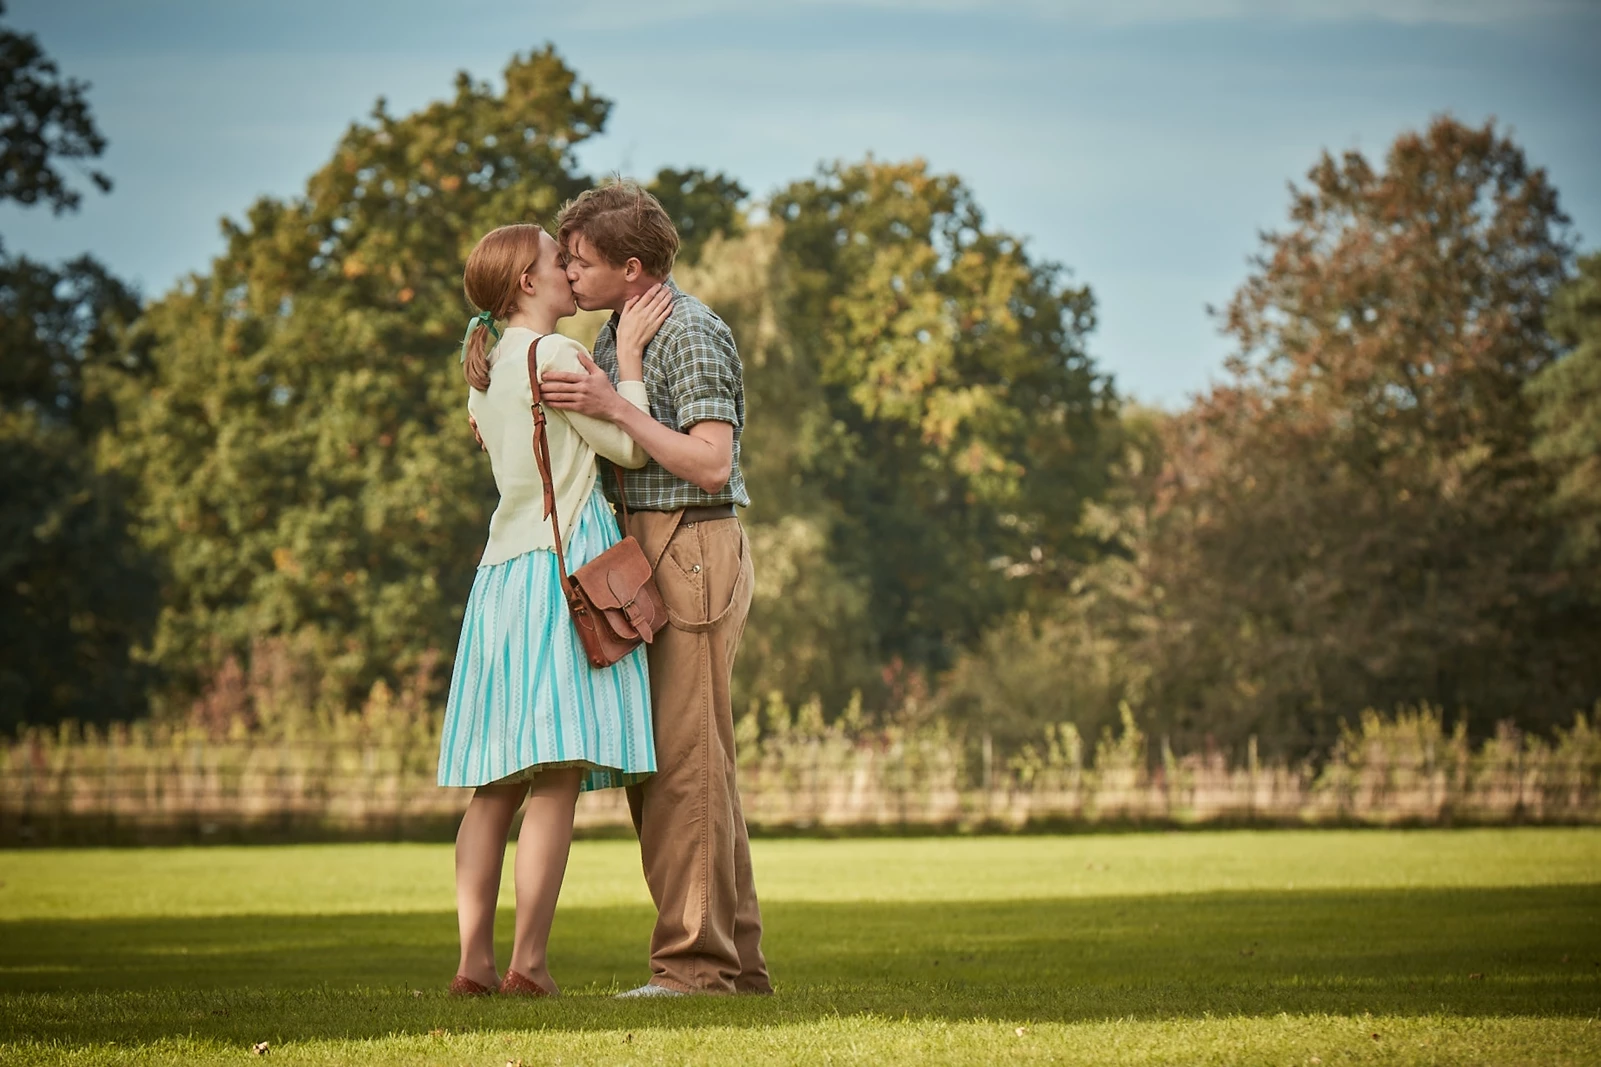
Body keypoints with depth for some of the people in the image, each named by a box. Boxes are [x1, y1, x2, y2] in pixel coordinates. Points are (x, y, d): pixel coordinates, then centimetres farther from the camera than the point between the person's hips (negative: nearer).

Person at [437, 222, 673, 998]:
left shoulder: (485, 369, 16)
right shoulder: (554, 355, -8)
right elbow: (631, 447, -8)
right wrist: (627, 357, -1)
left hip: (503, 575, 8)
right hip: (562, 565, -8)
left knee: (497, 782, 6)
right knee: (557, 776, -9)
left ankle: (474, 961, 1)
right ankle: (528, 961, -13)